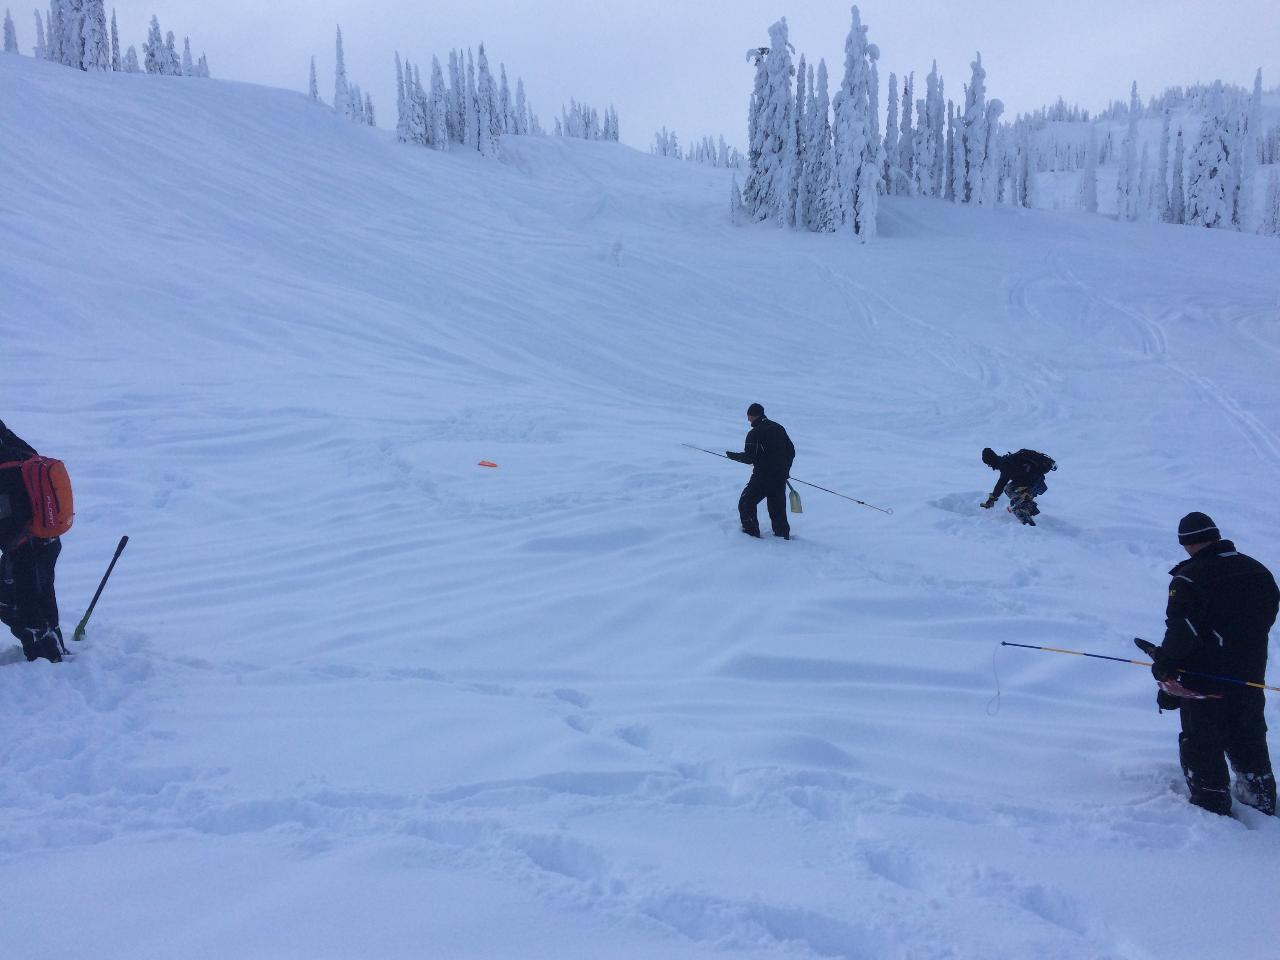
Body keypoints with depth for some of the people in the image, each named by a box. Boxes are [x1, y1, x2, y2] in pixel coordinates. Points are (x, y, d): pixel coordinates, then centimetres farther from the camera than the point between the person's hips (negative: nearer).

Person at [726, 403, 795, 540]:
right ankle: (783, 533, 21)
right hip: (781, 477, 7)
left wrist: (732, 455, 2)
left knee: (746, 503, 8)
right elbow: (791, 451, 13)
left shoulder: (755, 433, -12)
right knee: (778, 506, 19)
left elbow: (749, 458, -14)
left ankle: (751, 531, 7)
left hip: (762, 477, -7)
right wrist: (784, 469, 23)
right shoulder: (779, 428, 9)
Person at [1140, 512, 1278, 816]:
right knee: (1249, 738, 22)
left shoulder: (1189, 578, -20)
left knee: (1201, 742, 6)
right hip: (1250, 675, 7)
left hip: (1205, 679, -7)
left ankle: (1212, 803, 9)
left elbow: (1182, 631, -22)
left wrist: (1164, 661, -6)